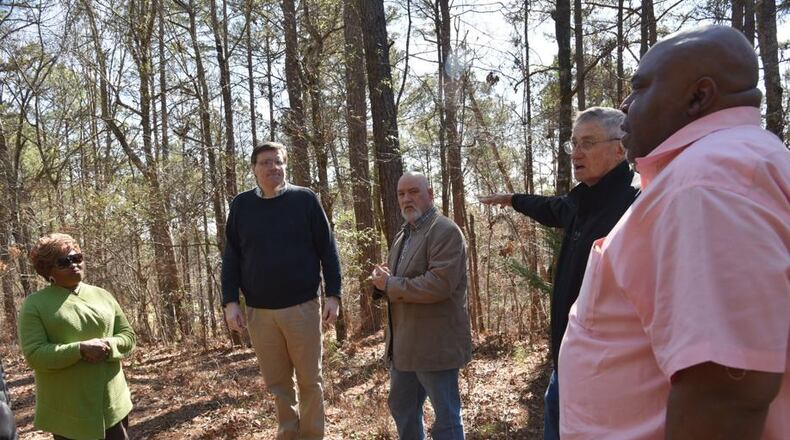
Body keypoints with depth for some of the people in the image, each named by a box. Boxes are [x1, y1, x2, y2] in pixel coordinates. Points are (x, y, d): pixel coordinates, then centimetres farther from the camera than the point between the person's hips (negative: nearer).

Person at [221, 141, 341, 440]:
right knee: (277, 382, 13)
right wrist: (230, 302, -2)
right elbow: (231, 258, 6)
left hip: (303, 307, -2)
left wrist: (333, 295, -6)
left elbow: (327, 250, -1)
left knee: (310, 380, 8)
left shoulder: (305, 199, -1)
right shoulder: (240, 206, 4)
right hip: (259, 312, 2)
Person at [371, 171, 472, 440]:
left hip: (435, 345, -9)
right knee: (402, 409, 22)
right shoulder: (403, 236, 15)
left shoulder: (445, 231, -14)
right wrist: (383, 279, -2)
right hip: (404, 344, 9)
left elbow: (439, 284, -26)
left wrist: (391, 285, -17)